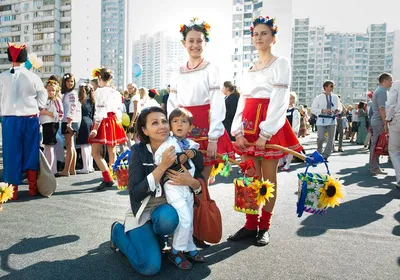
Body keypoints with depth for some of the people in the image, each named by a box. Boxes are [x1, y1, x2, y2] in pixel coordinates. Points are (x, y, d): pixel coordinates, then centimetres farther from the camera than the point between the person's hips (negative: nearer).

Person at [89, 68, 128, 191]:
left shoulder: (100, 91, -8)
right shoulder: (116, 93, 11)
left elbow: (100, 111, -16)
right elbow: (119, 111, 11)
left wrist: (95, 128, -17)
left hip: (103, 122, -7)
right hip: (115, 122, 7)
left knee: (95, 152, -5)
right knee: (112, 153, 11)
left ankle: (107, 179, -15)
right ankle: (110, 178, 21)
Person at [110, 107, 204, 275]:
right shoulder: (138, 151, -14)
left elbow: (200, 183, -2)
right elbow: (135, 194, -23)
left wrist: (190, 181, -26)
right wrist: (162, 166, -31)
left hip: (167, 207, 2)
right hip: (143, 210, -1)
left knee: (168, 218, -35)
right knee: (150, 266, -17)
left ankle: (156, 236, 3)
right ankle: (119, 232, 12)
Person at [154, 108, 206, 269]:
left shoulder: (192, 145, 11)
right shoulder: (167, 143, -7)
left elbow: (200, 166, 10)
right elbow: (157, 160, -19)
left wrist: (194, 153, -7)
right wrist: (177, 159, -25)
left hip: (188, 186, 7)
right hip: (173, 186, -7)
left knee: (189, 220, 15)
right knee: (185, 218, -13)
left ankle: (189, 249, 32)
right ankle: (175, 252, 4)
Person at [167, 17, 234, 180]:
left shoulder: (211, 69, -3)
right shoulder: (178, 73, 11)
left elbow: (217, 105, -9)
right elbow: (172, 106, 11)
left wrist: (213, 139, -16)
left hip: (205, 129, -4)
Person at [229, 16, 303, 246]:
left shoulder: (281, 63, 1)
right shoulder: (250, 69, 19)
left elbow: (279, 101, -10)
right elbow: (243, 101, 12)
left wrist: (265, 133, -19)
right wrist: (238, 131, -3)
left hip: (270, 126, -5)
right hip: (248, 126, 6)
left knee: (268, 178, 2)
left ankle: (264, 227, 12)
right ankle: (251, 224, 15)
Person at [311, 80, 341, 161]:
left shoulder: (335, 97, 10)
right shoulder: (319, 98, 0)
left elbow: (339, 107, 18)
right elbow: (313, 109, -3)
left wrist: (338, 110, -6)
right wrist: (322, 110, -17)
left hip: (332, 120, 4)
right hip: (322, 120, -4)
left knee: (331, 139, 3)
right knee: (321, 138, -10)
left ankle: (325, 156, 14)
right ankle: (319, 153, 17)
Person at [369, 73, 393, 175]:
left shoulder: (379, 91, 20)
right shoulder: (382, 91, -13)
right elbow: (382, 109, -20)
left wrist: (385, 122, 23)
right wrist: (386, 124, -21)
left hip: (376, 120, 10)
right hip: (380, 122, -10)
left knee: (376, 145, 12)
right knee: (377, 145, -7)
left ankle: (374, 166, 18)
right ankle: (374, 167, -4)